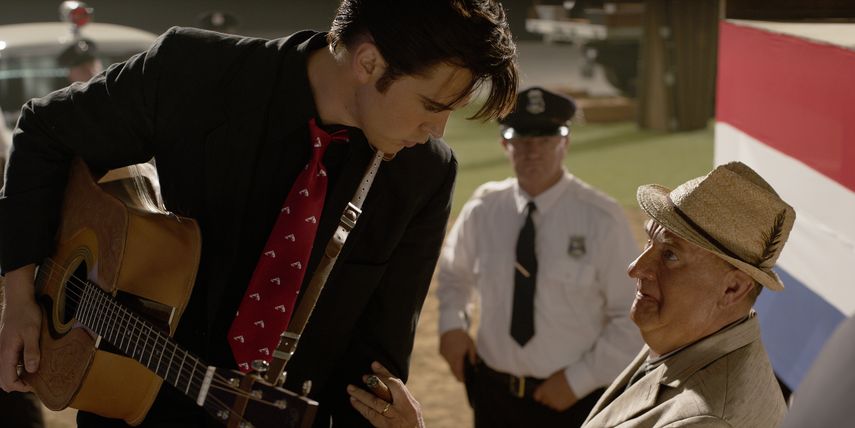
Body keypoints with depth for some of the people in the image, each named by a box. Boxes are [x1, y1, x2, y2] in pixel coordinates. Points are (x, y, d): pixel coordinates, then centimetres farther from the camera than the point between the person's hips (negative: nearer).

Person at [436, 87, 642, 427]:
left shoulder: (601, 218, -12)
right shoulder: (482, 210, -3)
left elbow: (635, 317, -8)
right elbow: (454, 273, 15)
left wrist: (580, 379, -13)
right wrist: (452, 323, -2)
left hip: (573, 397, -3)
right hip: (492, 393, 3)